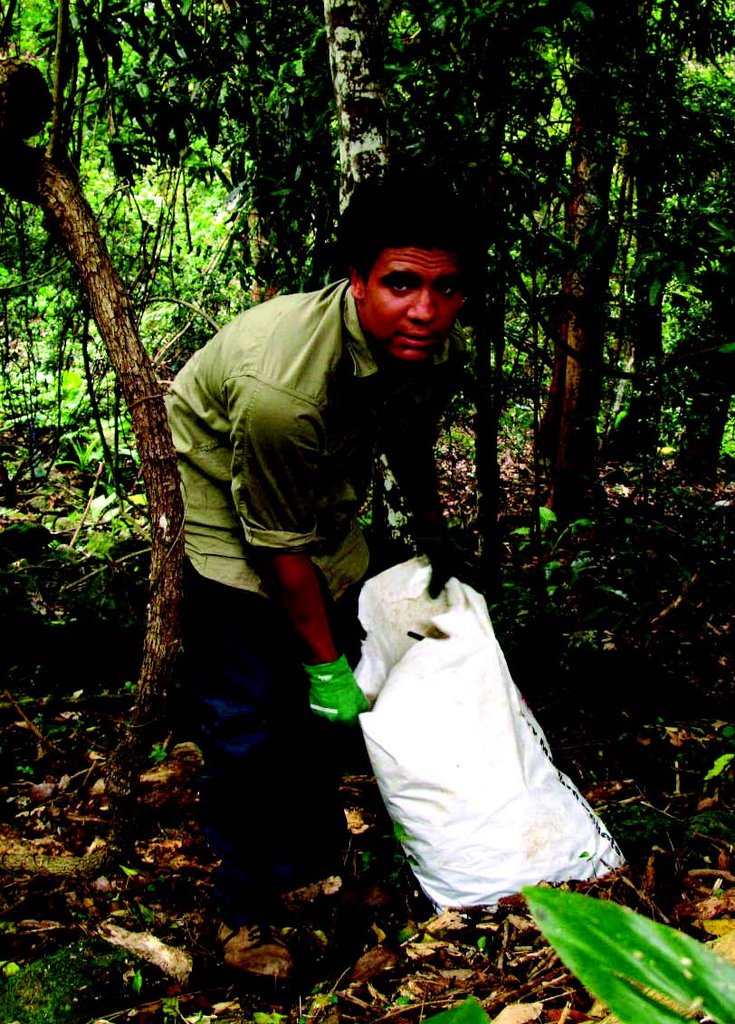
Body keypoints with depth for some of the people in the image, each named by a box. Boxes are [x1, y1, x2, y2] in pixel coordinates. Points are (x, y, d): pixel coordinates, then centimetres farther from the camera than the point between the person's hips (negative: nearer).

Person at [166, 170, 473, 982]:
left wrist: (433, 538, 20)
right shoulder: (279, 383, -40)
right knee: (248, 722, -8)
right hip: (224, 503, -7)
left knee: (327, 706, 13)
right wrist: (326, 665, -18)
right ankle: (245, 909, 12)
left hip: (320, 495, 7)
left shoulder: (438, 345, -17)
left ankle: (314, 856, 36)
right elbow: (281, 547, -28)